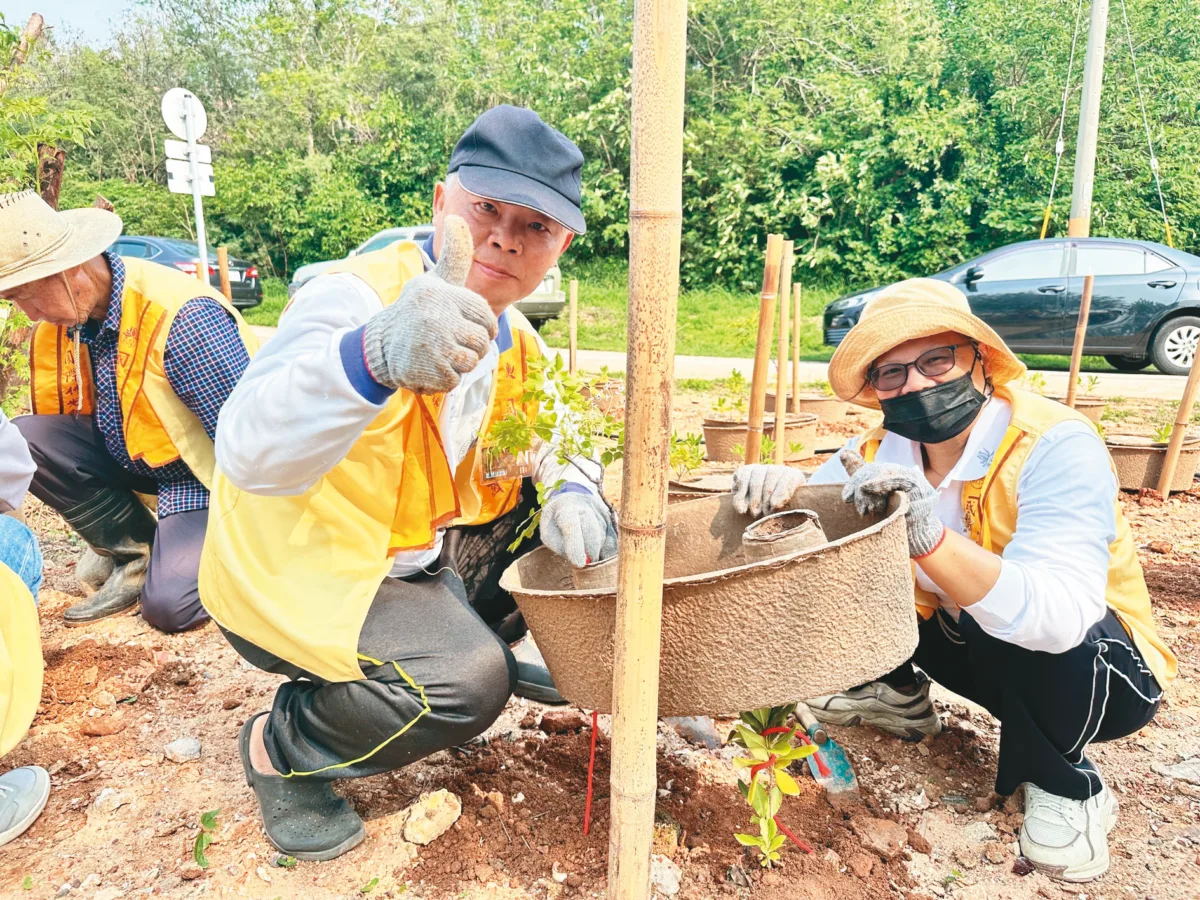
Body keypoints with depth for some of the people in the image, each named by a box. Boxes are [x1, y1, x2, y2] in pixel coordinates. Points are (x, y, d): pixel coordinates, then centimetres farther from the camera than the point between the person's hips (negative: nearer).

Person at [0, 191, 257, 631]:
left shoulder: (184, 318, -28)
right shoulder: (57, 322, -2)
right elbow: (52, 421, 12)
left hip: (202, 471, -7)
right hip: (128, 454, 8)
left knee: (168, 604, -23)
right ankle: (134, 552, -1)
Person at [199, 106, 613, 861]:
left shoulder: (515, 342, -2)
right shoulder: (353, 297, -27)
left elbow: (548, 444, 10)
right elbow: (250, 454, -43)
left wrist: (571, 489, -14)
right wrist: (375, 358, -63)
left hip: (423, 550, 7)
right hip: (298, 575, -7)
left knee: (568, 519, 0)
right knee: (467, 685, -25)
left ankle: (474, 637, 18)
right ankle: (282, 748, 3)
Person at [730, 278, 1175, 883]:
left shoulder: (1056, 446, -29)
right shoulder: (883, 452, -13)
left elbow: (1060, 616, -42)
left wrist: (929, 537, -55)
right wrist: (779, 487, -33)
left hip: (1097, 672, -4)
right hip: (967, 645, 5)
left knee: (1049, 636, -37)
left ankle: (1065, 786, -5)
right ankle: (900, 697, 17)